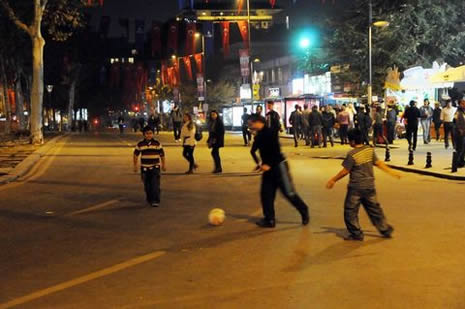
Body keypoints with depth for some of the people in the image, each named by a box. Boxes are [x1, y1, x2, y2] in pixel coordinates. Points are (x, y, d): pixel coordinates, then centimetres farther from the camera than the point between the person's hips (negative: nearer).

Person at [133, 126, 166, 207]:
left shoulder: (157, 143, -2)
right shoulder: (140, 144, 1)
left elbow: (162, 154, 7)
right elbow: (136, 155, 12)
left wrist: (163, 164, 10)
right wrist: (135, 165, 12)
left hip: (155, 167, -2)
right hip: (144, 168, 2)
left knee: (155, 185, -10)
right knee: (147, 185, 10)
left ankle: (156, 201, -9)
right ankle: (149, 200, 26)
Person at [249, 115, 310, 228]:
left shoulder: (270, 133, -16)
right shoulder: (259, 136, 9)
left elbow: (276, 151, -22)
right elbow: (253, 151, 17)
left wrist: (268, 165, -23)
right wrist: (259, 163, 5)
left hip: (279, 165, -8)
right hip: (268, 168, 8)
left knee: (288, 192, -3)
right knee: (266, 193, 4)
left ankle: (304, 212, 16)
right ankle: (269, 220, 11)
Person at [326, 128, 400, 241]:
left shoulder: (352, 154, -19)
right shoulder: (370, 150, -1)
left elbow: (345, 171, -14)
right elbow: (378, 163, 7)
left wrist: (333, 180, -3)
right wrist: (391, 172, 19)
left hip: (356, 188, -7)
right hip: (369, 186, 7)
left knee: (350, 211, 7)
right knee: (374, 208, 18)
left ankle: (356, 234, 11)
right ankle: (386, 229, 23)